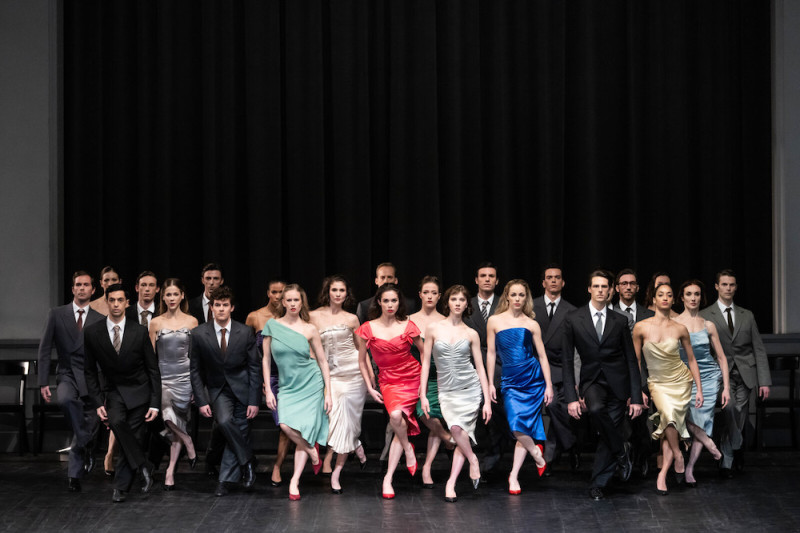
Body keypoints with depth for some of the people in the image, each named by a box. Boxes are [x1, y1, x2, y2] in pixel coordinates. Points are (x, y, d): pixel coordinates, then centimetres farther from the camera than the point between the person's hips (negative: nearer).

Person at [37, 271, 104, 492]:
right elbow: (45, 350, 4)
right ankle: (85, 445, -22)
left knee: (89, 424, 0)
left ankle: (74, 475, 16)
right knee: (65, 399, -36)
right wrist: (44, 382, -4)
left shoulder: (100, 319, 5)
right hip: (67, 375, -1)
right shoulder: (56, 314, 4)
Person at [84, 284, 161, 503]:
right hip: (114, 392, 0)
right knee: (116, 422, -29)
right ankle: (143, 466, -17)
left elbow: (153, 370, -2)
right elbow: (90, 371, 3)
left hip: (138, 392, 0)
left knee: (132, 438, -5)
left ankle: (121, 486, 10)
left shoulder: (139, 332, -7)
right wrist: (98, 402, -6)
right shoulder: (92, 332, -5)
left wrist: (155, 404, -8)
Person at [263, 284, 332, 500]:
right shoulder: (272, 326, 1)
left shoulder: (309, 330, -1)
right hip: (287, 386, 1)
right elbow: (266, 359, 6)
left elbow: (322, 361, 5)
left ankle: (294, 481, 2)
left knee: (304, 430, -8)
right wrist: (268, 390, 0)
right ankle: (312, 450, 9)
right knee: (286, 426, -21)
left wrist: (328, 393, 1)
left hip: (311, 385, -1)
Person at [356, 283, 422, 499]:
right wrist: (370, 388, 4)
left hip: (412, 378, -1)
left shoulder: (407, 326, 0)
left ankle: (388, 477, -10)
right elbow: (362, 360, 9)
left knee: (398, 416, -22)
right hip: (388, 381, 1)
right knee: (396, 417, -25)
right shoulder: (368, 328, 0)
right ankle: (408, 449, 7)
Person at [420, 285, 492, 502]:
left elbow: (480, 368, 7)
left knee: (458, 429, -18)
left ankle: (450, 483, -7)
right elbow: (426, 362, 6)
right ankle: (473, 460, 8)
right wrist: (423, 395, 1)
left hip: (470, 388, -1)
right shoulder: (433, 329, 4)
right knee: (456, 429, -20)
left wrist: (487, 401, 3)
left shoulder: (471, 334, 5)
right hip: (446, 390, 1)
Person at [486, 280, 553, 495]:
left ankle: (514, 476, 9)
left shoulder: (532, 324, 5)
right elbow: (491, 353, 7)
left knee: (524, 427, -3)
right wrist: (490, 383, 5)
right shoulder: (495, 321, 4)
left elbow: (542, 356, 6)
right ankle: (537, 453, 16)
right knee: (517, 427, -14)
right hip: (510, 381, 0)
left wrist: (549, 385, 1)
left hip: (533, 379, 0)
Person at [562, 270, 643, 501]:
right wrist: (571, 397, -9)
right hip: (592, 380, -1)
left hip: (617, 382, 1)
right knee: (596, 409, -34)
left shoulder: (619, 321, 3)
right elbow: (567, 360, -1)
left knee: (607, 436, -1)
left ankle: (597, 484, 13)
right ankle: (621, 450, -11)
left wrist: (636, 397, -2)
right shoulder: (573, 319, -1)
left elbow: (631, 361, 5)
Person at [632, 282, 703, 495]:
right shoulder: (641, 328, -7)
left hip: (681, 381, 1)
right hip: (658, 383, -1)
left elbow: (691, 359, 6)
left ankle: (663, 474, -4)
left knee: (670, 426, -11)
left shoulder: (680, 329, -4)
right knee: (668, 414, -26)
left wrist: (699, 389, 4)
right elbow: (635, 361, 2)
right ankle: (678, 456, -6)